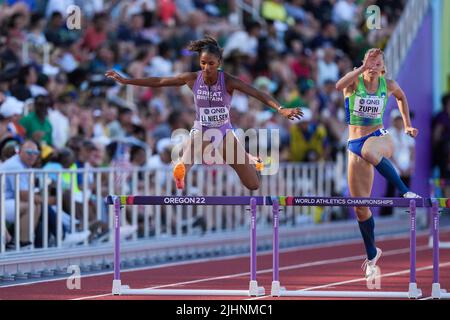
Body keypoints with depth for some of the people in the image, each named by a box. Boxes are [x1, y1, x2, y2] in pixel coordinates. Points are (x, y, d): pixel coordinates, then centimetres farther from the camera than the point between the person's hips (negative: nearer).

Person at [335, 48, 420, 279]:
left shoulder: (388, 85, 0)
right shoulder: (355, 81, -6)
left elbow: (401, 97, 24)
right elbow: (339, 85, -31)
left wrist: (407, 125, 21)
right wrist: (363, 68, -38)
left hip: (379, 137, -1)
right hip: (355, 144, 1)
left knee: (369, 151, -43)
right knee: (360, 206, 3)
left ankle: (406, 193, -38)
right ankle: (372, 254, 23)